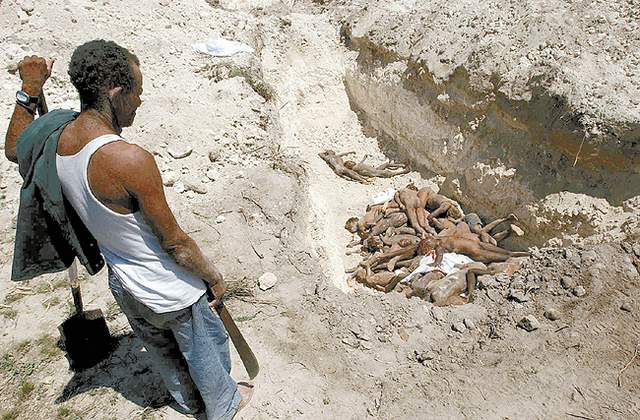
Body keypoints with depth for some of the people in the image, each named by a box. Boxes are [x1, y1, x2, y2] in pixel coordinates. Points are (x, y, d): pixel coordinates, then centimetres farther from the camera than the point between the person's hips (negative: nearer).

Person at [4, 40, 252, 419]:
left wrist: (29, 91, 10)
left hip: (123, 285, 7)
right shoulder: (132, 160, -35)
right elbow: (175, 242, -25)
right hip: (169, 292, -7)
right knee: (206, 346, 22)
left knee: (162, 350, 31)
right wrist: (215, 277, -9)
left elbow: (14, 149, 17)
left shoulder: (53, 139, -11)